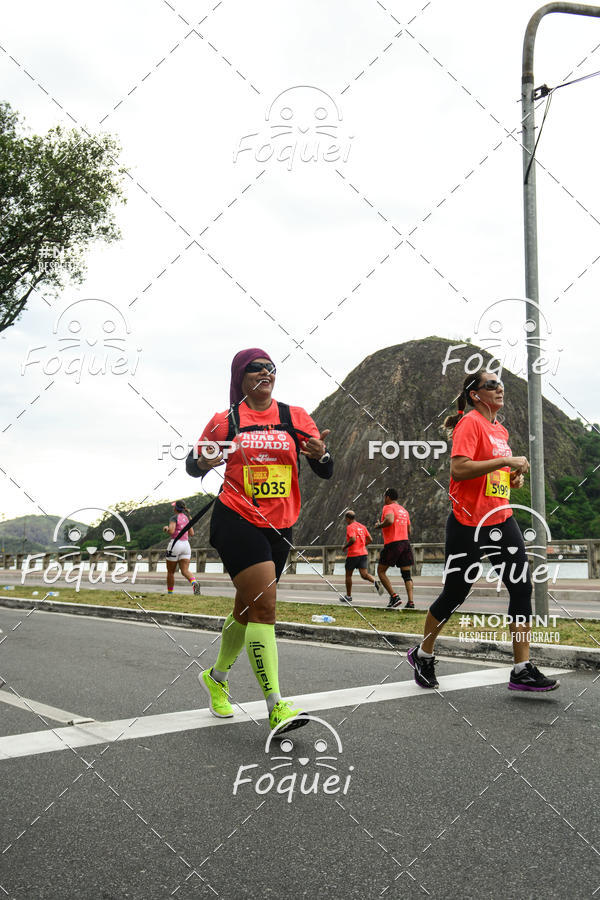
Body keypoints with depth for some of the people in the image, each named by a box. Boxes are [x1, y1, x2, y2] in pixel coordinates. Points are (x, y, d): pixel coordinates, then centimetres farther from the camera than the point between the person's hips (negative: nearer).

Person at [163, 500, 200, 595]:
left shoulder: (174, 518, -7)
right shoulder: (187, 517, 12)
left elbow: (171, 531, -21)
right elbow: (192, 534, 14)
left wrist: (166, 528, 0)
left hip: (176, 543, -5)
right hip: (186, 544, 5)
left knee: (170, 572, 10)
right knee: (185, 570, -4)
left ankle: (170, 593, 18)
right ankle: (194, 583, -33)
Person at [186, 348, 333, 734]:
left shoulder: (295, 416, 6)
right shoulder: (225, 421, 2)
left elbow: (326, 472, 2)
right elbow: (194, 465, 10)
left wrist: (320, 453, -21)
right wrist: (203, 461, -14)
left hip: (278, 527, 4)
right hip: (237, 522, -4)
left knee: (249, 608, 15)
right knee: (264, 604, -18)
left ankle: (216, 677, 39)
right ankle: (276, 706, -17)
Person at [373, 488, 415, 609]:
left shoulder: (388, 507, -4)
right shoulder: (404, 510, 20)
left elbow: (390, 520, -24)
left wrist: (379, 525, -9)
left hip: (393, 543, -7)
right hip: (405, 542, 7)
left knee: (381, 571, 5)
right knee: (406, 574, 8)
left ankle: (394, 597, -7)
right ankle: (410, 602, -2)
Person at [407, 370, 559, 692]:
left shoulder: (500, 429, 15)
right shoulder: (470, 423, -11)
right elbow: (458, 469, -24)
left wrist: (513, 476, 7)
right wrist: (505, 461, -23)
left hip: (502, 520, 8)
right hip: (468, 524, -8)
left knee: (522, 588, -2)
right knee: (455, 593, 3)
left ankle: (522, 671, 4)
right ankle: (423, 654, 26)